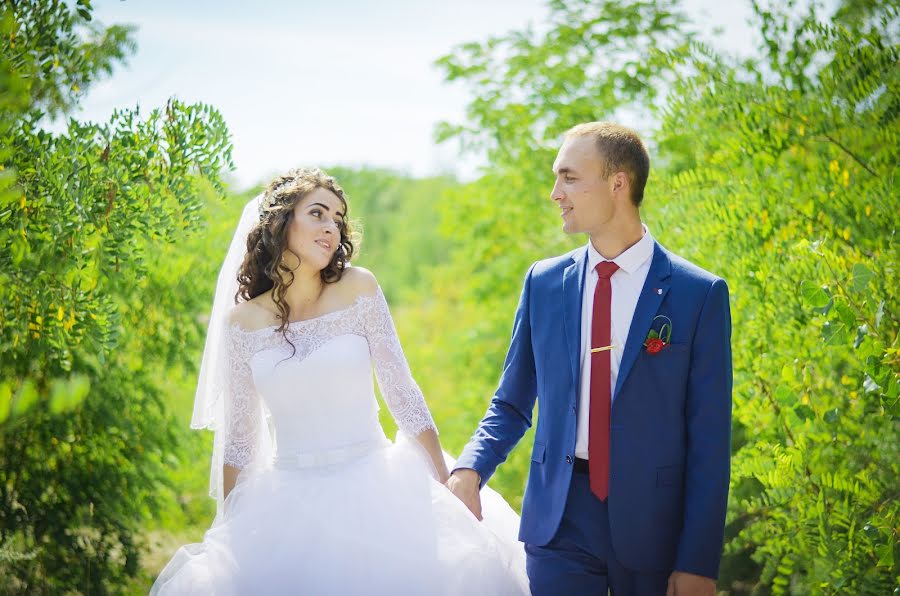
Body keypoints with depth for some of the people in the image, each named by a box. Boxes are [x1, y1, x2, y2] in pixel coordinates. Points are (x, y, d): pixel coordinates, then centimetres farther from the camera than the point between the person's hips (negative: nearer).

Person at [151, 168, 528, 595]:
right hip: (289, 503, 1)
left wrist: (448, 493, -4)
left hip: (371, 491, -1)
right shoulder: (242, 320, 1)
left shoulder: (359, 289, -3)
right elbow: (238, 438, 7)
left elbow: (403, 396, -2)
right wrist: (226, 534, 8)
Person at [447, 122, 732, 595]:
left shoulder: (700, 294, -7)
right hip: (560, 520, 2)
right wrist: (470, 468, -9)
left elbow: (708, 438, -7)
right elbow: (511, 405, 10)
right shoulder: (543, 282, 4)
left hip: (654, 525, -2)